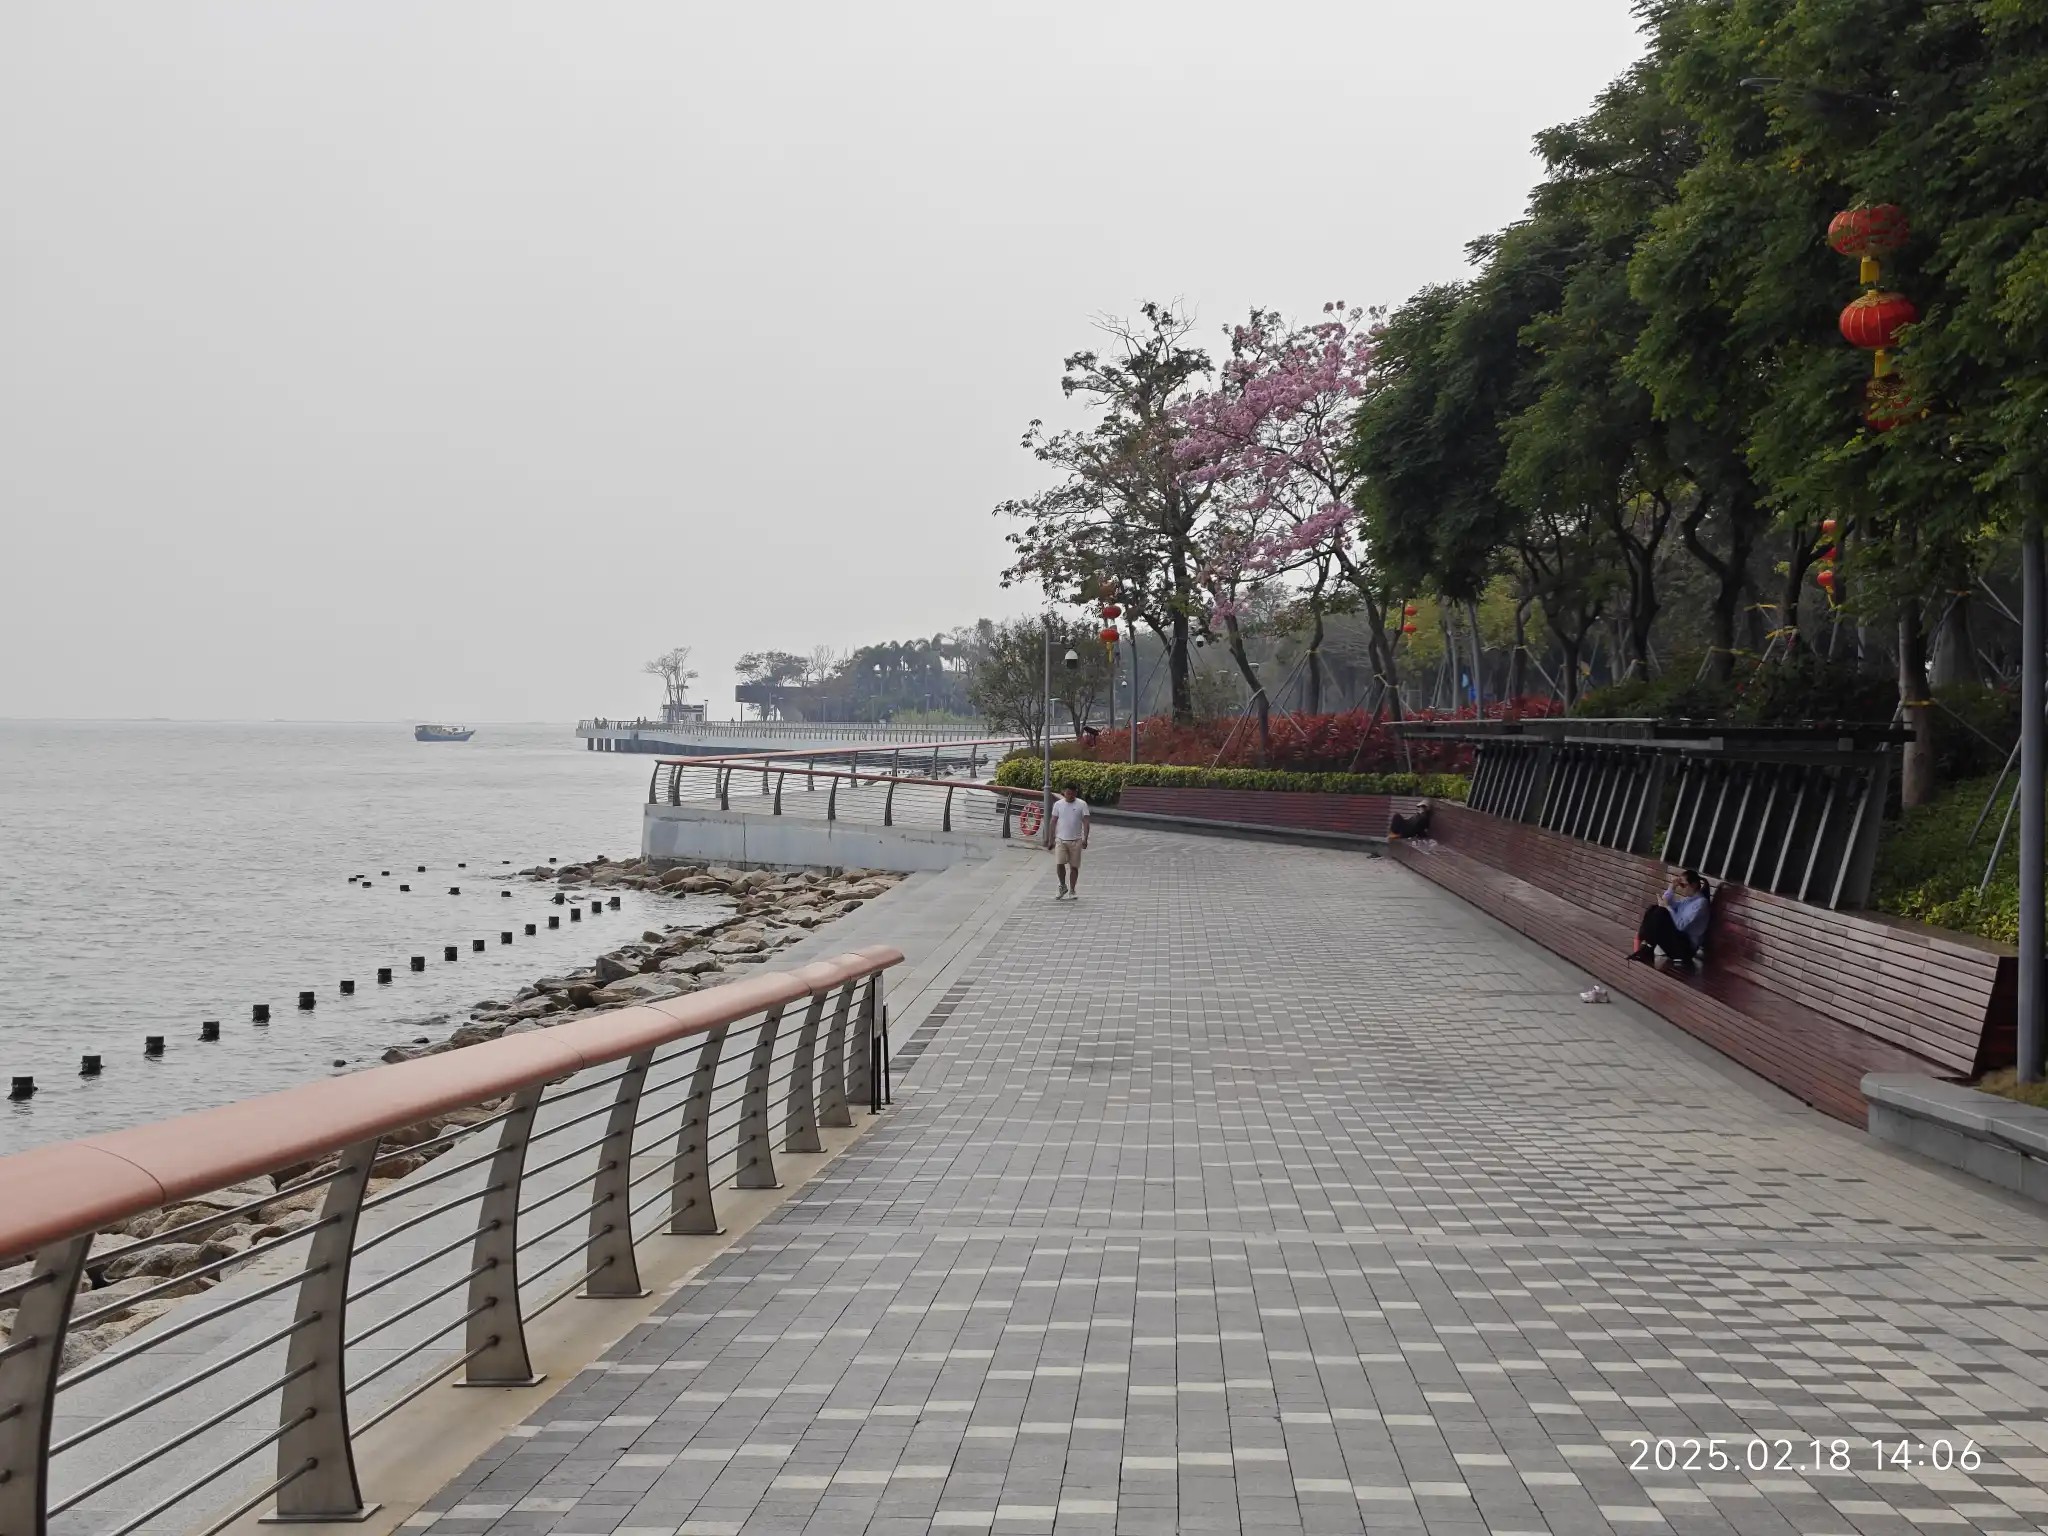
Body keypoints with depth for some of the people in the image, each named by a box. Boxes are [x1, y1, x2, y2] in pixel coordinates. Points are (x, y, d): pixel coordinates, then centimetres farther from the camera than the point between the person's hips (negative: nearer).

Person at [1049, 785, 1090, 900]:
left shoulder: (1082, 804, -1)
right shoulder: (1058, 804, 4)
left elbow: (1085, 822, -4)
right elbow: (1053, 822, 8)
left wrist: (1085, 838, -14)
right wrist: (1052, 839, 5)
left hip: (1076, 840, -1)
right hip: (1060, 840, 1)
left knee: (1074, 867, 4)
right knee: (1059, 864, -10)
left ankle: (1072, 891, 16)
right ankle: (1063, 886, 12)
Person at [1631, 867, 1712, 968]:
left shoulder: (1701, 902, -14)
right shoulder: (1688, 899, 15)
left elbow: (1681, 925, -23)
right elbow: (1666, 903, 18)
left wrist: (1667, 907, -16)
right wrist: (1672, 887, 7)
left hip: (1686, 945, -9)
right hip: (1676, 937, 9)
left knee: (1661, 912, -25)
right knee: (1654, 909, -1)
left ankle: (1648, 949, -17)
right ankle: (1644, 946, -12)